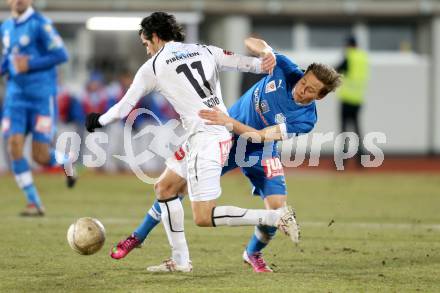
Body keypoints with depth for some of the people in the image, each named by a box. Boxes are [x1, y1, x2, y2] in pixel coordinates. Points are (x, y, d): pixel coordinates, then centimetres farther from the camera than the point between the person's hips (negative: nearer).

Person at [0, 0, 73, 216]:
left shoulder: (40, 24, -10)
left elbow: (61, 54, -12)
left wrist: (30, 64, -17)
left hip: (42, 95, -5)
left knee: (41, 157, -7)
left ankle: (65, 161, 30)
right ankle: (34, 203, 1)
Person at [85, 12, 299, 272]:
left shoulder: (152, 67, 3)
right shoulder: (205, 51, 17)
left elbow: (123, 108, 13)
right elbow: (241, 62, -2)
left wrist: (98, 121, 31)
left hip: (204, 140, -8)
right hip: (225, 135, 8)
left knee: (203, 218, -8)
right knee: (165, 188, 19)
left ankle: (275, 217, -17)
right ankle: (181, 260, 19)